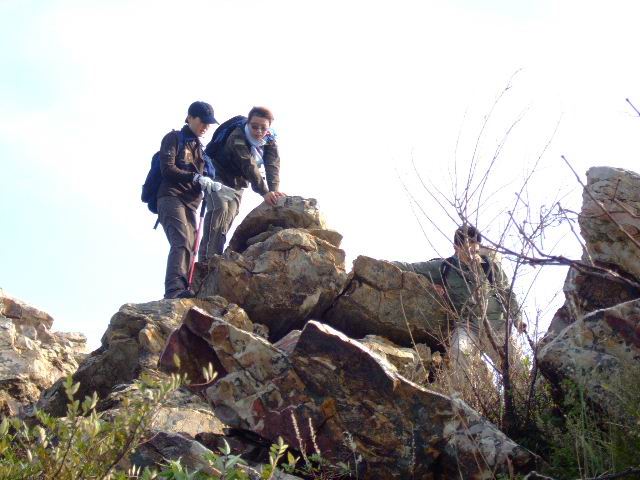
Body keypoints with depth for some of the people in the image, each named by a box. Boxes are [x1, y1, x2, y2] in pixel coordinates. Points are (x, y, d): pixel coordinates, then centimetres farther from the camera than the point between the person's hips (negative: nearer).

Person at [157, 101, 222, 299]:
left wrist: (208, 184, 0)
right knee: (182, 242, -27)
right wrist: (195, 178, -16)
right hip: (171, 197, -8)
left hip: (190, 202, 8)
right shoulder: (174, 138, 5)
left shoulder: (199, 147, 26)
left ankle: (183, 291, -12)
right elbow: (167, 168, -8)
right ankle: (174, 289, -41)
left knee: (190, 247, -6)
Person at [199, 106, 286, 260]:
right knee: (219, 209, -25)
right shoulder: (237, 138, -30)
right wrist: (265, 192, -49)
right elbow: (249, 166, -40)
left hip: (237, 184, 6)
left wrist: (274, 191, -42)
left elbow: (273, 166, -25)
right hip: (218, 177, -6)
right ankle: (207, 258, -31)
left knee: (228, 219, -1)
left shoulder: (270, 141, -11)